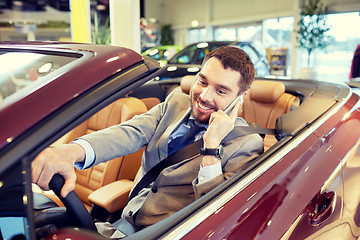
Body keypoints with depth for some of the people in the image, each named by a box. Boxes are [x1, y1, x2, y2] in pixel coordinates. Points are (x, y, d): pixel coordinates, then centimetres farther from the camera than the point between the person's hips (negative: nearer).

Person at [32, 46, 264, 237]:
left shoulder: (247, 143, -8)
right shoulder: (175, 103, 5)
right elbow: (130, 133, -11)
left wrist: (212, 146, -22)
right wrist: (73, 151, -29)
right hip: (126, 222, 5)